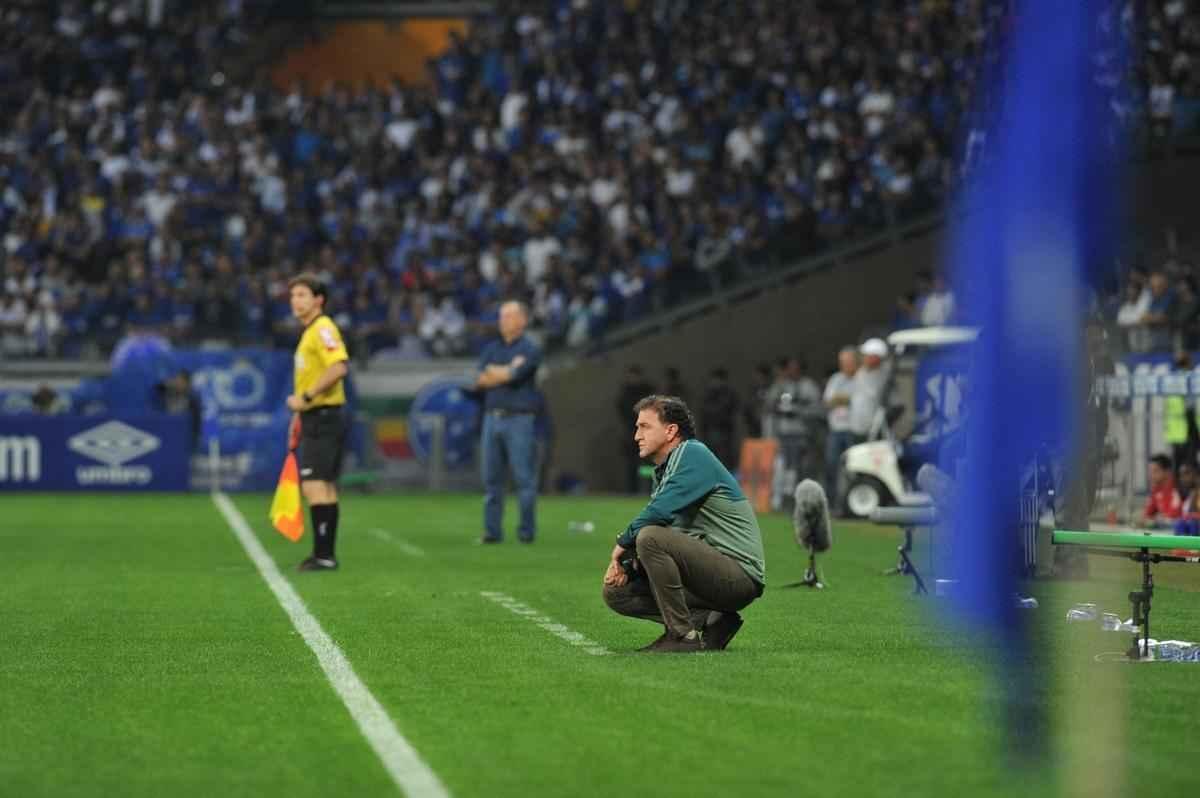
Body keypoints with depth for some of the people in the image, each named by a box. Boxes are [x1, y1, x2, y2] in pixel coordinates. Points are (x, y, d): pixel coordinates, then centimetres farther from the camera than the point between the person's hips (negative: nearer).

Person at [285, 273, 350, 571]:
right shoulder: (309, 332, 17)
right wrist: (300, 414, 23)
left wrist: (306, 397, -24)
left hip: (323, 420, -10)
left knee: (314, 486, -13)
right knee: (325, 488, 12)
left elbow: (339, 366, -27)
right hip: (316, 420, 10)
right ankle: (326, 555, 17)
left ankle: (323, 555, -13)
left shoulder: (323, 329, -13)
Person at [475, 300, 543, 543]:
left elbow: (515, 375, -16)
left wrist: (493, 372, 1)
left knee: (524, 477, -5)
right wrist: (507, 372, -5)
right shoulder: (491, 348, 17)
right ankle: (492, 530, 8)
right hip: (492, 417, 6)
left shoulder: (529, 349, 0)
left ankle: (527, 531, -1)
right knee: (491, 477, 4)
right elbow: (480, 381, 3)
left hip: (519, 420, -5)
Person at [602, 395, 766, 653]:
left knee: (651, 537, -28)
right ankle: (709, 622, 1)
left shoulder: (693, 454, -11)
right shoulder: (664, 470, 18)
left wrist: (624, 544, -8)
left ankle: (684, 636, -20)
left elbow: (659, 513, -23)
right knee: (616, 591, 6)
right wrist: (624, 562, -3)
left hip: (740, 572, -10)